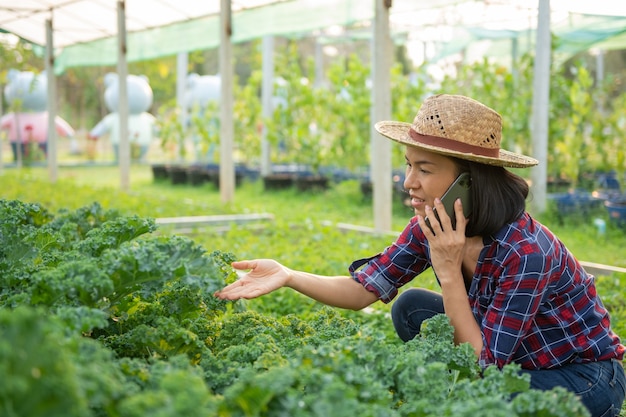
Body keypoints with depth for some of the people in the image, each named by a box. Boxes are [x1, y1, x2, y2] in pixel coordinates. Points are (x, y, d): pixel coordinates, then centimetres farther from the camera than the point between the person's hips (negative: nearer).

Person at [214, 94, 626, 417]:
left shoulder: (526, 251, -32)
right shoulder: (431, 228, -11)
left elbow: (481, 366, -26)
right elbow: (364, 289, -10)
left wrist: (449, 272, -32)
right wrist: (288, 276, -24)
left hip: (586, 381, -6)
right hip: (509, 360, 7)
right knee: (411, 308, -9)